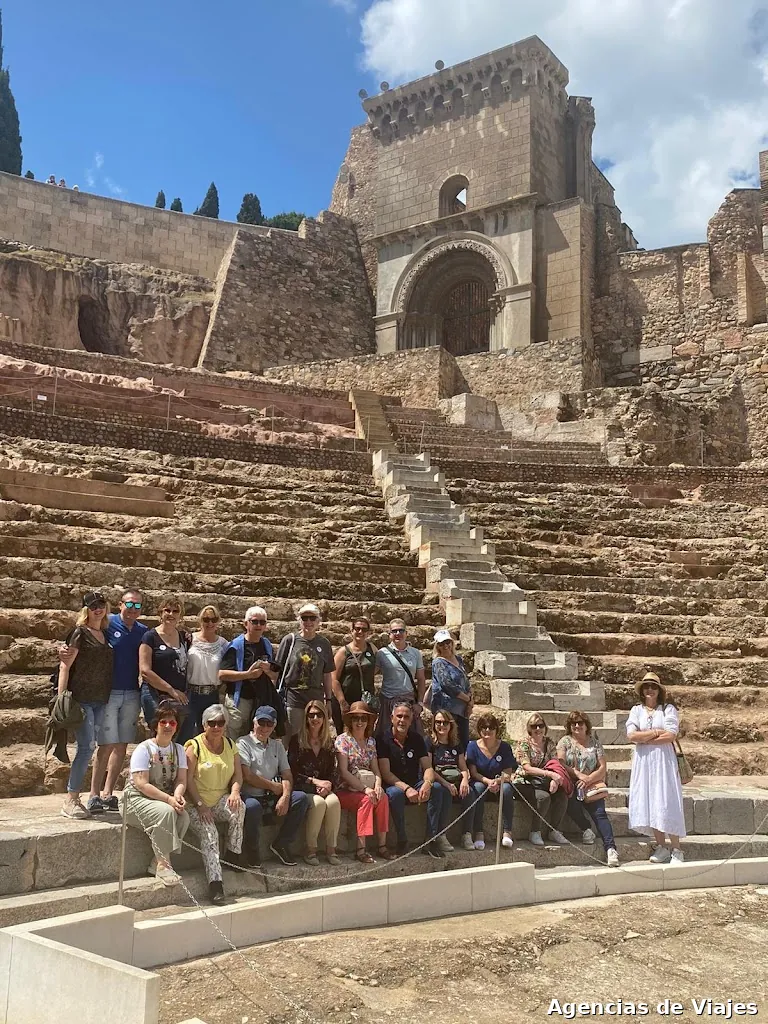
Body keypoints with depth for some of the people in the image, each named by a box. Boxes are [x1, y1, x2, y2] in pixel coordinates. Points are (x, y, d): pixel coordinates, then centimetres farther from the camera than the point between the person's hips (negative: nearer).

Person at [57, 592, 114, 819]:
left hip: (101, 701, 6)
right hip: (82, 699, -6)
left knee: (96, 748, 6)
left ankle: (95, 797, 12)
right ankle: (70, 801, -5)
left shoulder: (106, 635, 15)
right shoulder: (80, 633, -4)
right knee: (87, 746, -11)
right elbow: (65, 666, -8)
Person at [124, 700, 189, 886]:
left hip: (165, 799, 5)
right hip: (137, 799, -5)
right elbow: (141, 784, -17)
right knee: (166, 812, -33)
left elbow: (181, 780, 0)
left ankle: (158, 863, -13)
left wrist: (177, 795, -24)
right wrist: (168, 799, -25)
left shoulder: (179, 750, 10)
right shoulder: (144, 749, -8)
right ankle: (163, 864, -22)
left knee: (184, 816, -25)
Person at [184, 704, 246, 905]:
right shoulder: (194, 746, -3)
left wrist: (235, 792, -13)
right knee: (209, 833, -28)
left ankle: (234, 854, -15)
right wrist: (200, 805, -19)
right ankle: (214, 882, -30)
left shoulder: (230, 745, 13)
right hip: (196, 804, -3)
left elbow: (238, 775, 9)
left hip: (220, 800, 3)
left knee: (238, 806, -29)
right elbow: (188, 780, -9)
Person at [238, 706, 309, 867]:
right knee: (252, 807, -39)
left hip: (273, 797, 6)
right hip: (252, 796, -5)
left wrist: (285, 796, -9)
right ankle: (252, 852, -13)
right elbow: (247, 776, -11)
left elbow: (287, 775, 11)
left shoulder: (277, 746, 19)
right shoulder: (243, 743, 0)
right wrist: (274, 786, -4)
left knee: (302, 798, -17)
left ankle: (280, 843, -5)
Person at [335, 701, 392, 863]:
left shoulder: (371, 741, 14)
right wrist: (365, 789, -20)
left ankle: (382, 845, -23)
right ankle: (361, 849, -29)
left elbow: (376, 769, 10)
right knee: (366, 800, -32)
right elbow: (343, 771, -12)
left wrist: (378, 785, -13)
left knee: (383, 798, -25)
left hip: (365, 787, 5)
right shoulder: (343, 739, -3)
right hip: (345, 789, -5)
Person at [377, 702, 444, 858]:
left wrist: (427, 783, -22)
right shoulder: (383, 740, -6)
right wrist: (406, 788, -28)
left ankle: (432, 839, -20)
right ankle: (402, 840, -22)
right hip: (394, 785, -4)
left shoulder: (417, 739, 8)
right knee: (395, 793, -38)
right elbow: (386, 773, -13)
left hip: (416, 784, 4)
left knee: (439, 790, -24)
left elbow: (428, 767, 2)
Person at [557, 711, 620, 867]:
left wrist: (588, 779, -11)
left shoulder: (595, 742, 12)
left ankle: (611, 848, -32)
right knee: (571, 803, -33)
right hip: (571, 784, 0)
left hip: (592, 783, 1)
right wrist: (578, 774, -15)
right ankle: (586, 829, -10)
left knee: (600, 812, -23)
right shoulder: (565, 741, 10)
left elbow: (602, 768, 5)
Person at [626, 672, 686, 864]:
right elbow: (631, 736, -4)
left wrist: (644, 738, -8)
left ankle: (676, 850, 1)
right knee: (648, 802, 1)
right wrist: (656, 733, -7)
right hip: (643, 761, 3)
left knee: (666, 801, -6)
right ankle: (661, 847, 11)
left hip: (663, 760, -3)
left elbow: (671, 736, -11)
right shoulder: (636, 710, 10)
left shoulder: (668, 709, 3)